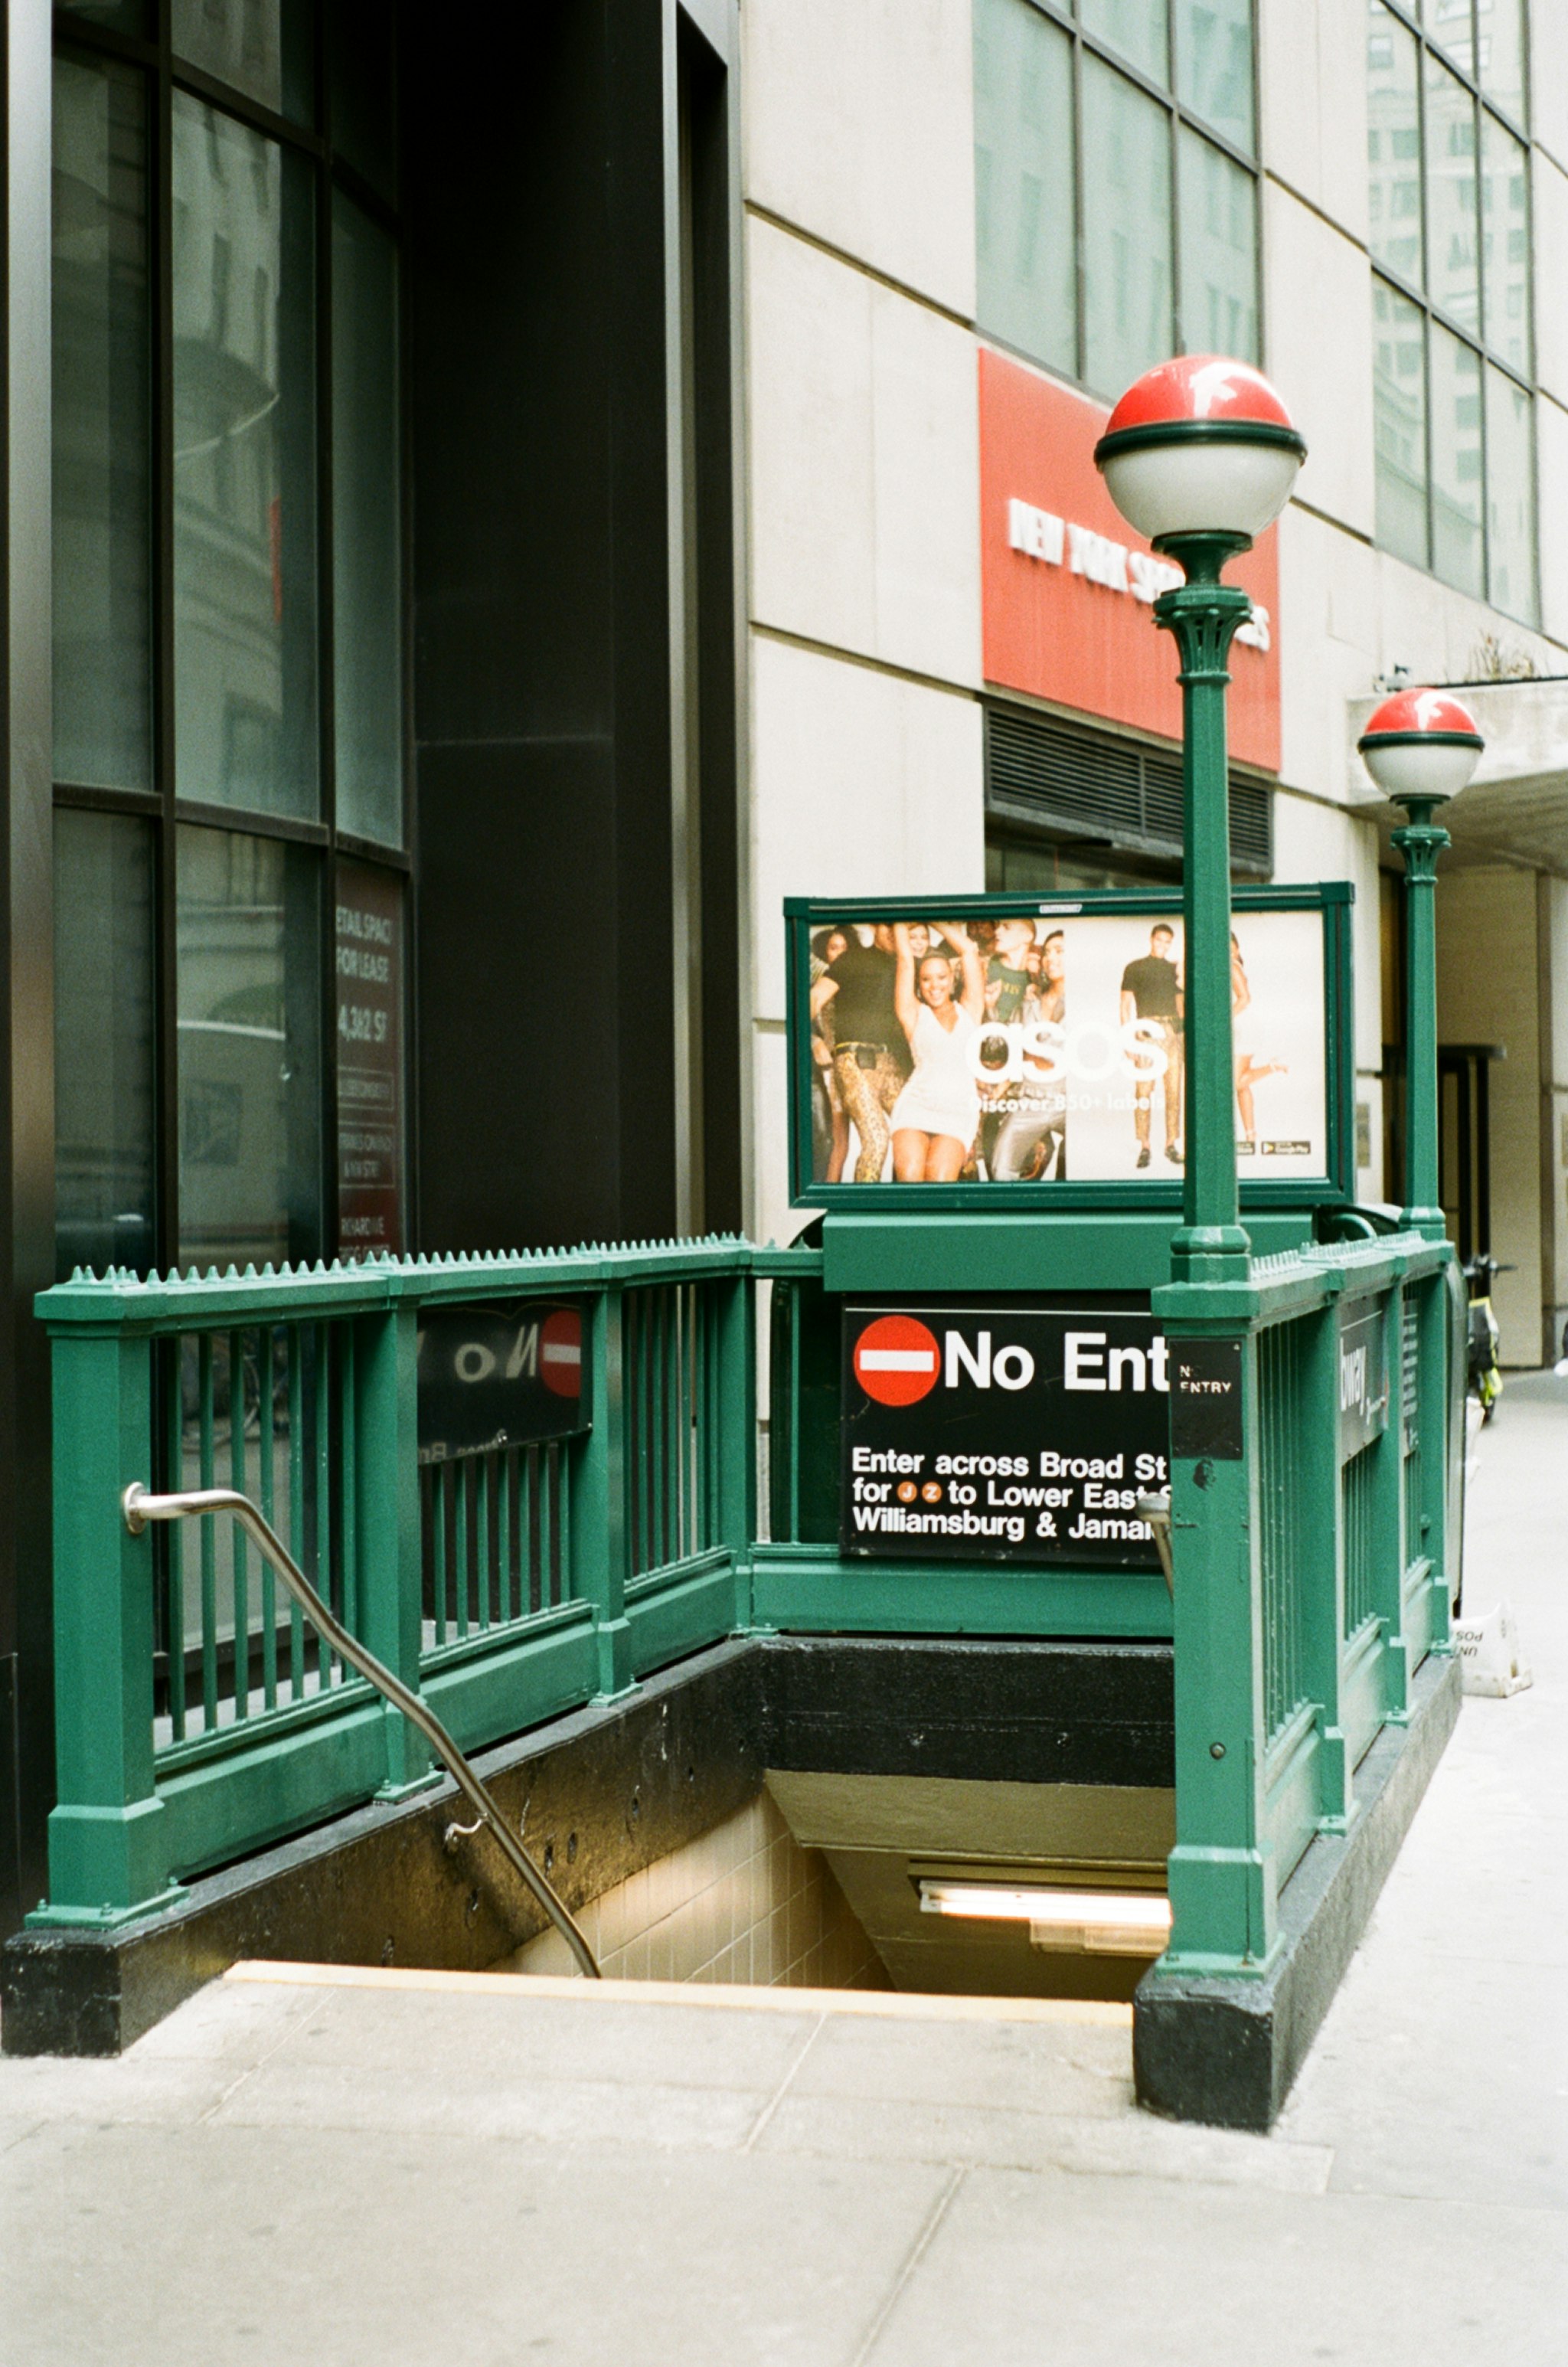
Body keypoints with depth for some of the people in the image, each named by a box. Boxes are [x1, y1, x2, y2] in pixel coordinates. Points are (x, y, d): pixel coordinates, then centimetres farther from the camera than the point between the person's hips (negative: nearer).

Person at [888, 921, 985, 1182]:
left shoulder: (969, 1011, 18)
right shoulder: (915, 1014, 14)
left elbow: (969, 951, 16)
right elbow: (905, 959, 11)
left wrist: (937, 924, 21)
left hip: (960, 1112, 1)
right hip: (916, 1105, -1)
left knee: (940, 1180, -24)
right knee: (909, 1175, -27)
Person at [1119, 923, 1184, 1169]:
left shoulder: (1174, 970, 18)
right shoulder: (1135, 968, 7)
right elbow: (1126, 1004, 4)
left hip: (1172, 1031, 4)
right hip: (1146, 1033, -4)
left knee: (1174, 1089, 1)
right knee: (1143, 1091, -7)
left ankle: (1172, 1144, 6)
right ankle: (1144, 1146, -6)